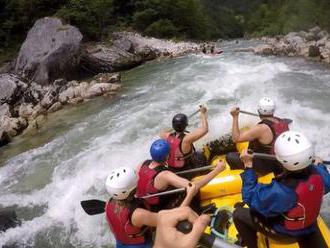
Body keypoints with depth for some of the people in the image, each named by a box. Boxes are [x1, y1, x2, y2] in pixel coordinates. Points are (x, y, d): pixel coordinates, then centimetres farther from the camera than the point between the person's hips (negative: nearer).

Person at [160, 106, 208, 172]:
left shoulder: (167, 136, -16)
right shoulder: (186, 139, -34)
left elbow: (161, 133, 9)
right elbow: (205, 129, -32)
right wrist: (203, 113, -19)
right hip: (185, 171, -6)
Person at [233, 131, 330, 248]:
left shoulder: (280, 192, -44)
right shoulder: (318, 173, -26)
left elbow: (251, 198, -26)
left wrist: (248, 166, -27)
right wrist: (319, 164, 21)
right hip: (309, 225, 5)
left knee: (238, 214, 5)